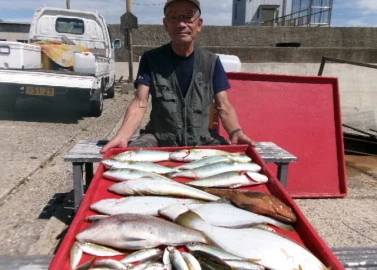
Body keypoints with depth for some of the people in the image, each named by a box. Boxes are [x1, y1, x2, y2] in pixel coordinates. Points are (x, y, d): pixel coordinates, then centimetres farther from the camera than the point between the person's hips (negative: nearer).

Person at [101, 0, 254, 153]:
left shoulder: (212, 62, 1)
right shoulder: (151, 59, -3)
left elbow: (223, 106, -4)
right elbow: (140, 104, -12)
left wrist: (236, 133, -26)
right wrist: (122, 136, -31)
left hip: (202, 138, 2)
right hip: (159, 137, -1)